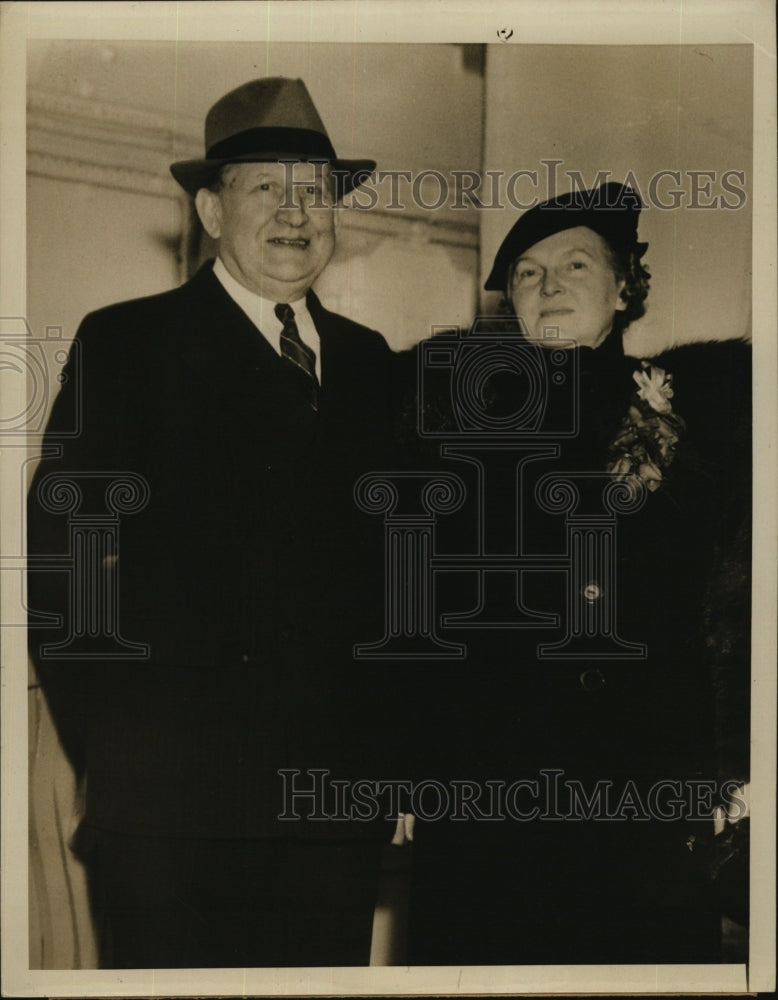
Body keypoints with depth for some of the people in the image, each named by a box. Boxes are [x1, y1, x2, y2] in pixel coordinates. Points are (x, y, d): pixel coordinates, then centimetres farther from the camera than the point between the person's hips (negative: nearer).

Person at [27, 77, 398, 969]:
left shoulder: (367, 359, 13)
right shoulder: (126, 344, -2)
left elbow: (383, 555, 13)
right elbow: (60, 554, -6)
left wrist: (389, 743, 5)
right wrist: (111, 751, -9)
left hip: (341, 790, 5)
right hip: (174, 792, -4)